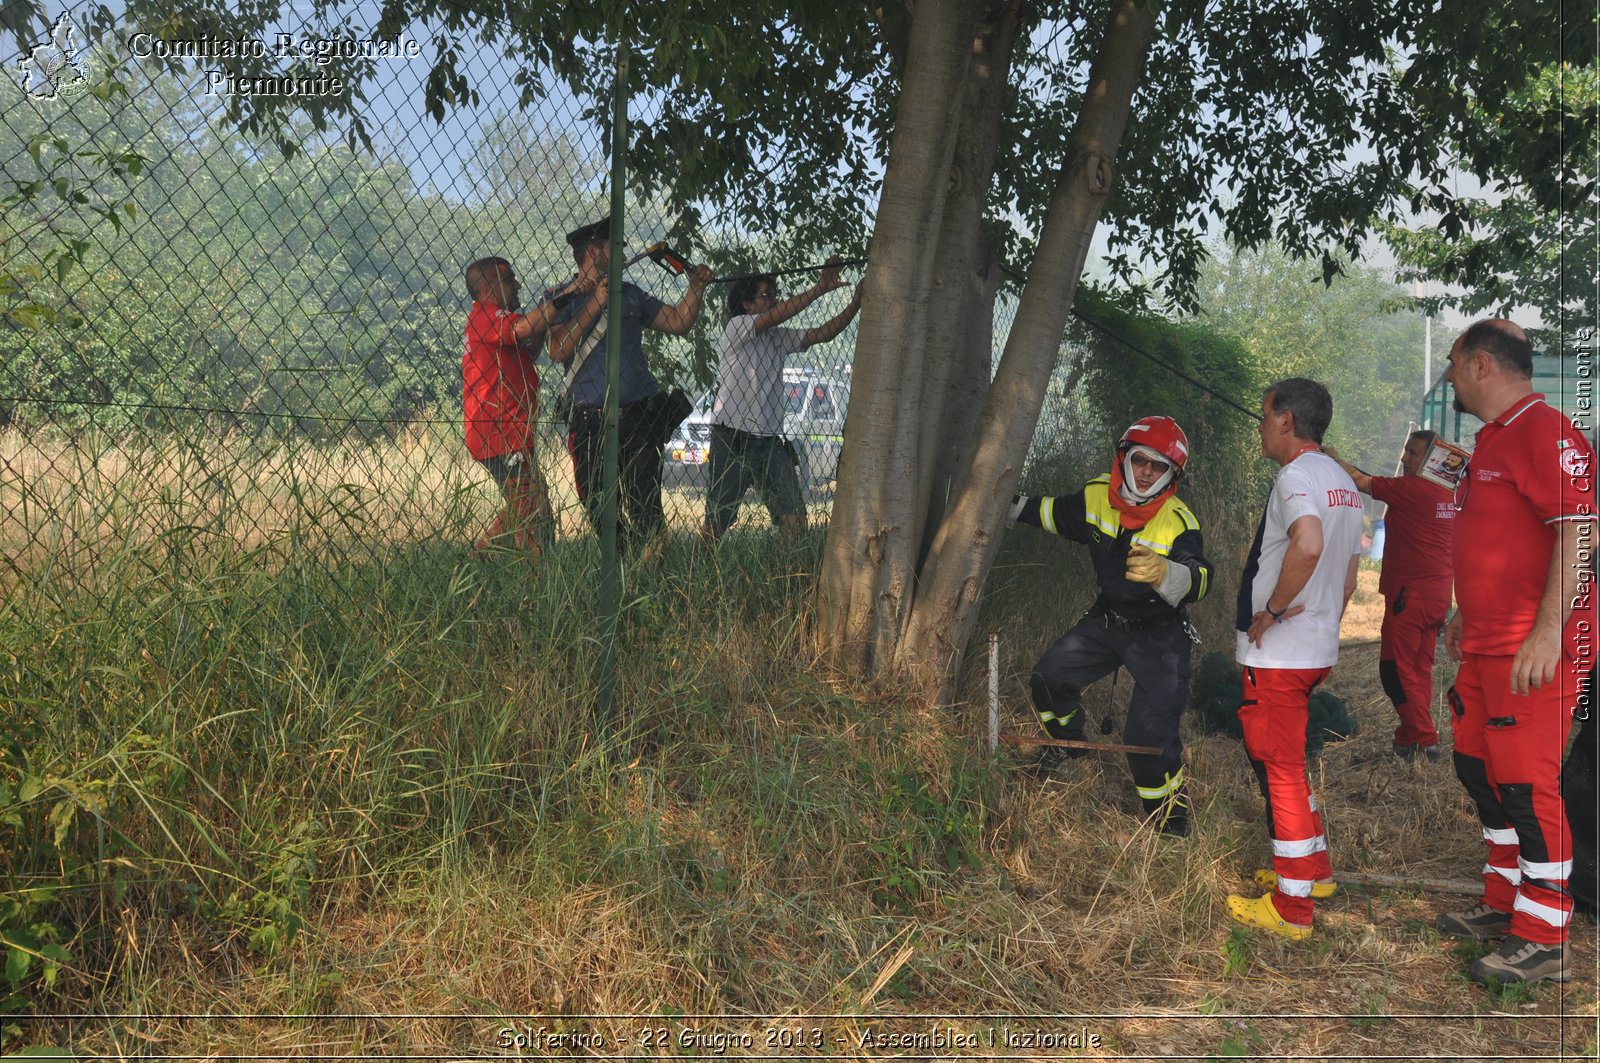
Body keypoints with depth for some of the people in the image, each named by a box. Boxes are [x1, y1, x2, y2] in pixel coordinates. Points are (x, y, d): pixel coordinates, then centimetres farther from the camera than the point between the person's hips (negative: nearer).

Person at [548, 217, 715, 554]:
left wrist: (696, 288, 3)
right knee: (600, 510, 4)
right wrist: (595, 304, -11)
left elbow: (679, 323, 17)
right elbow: (558, 351, -11)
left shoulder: (631, 295, 17)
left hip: (639, 416, 2)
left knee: (646, 510, -5)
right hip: (590, 421, -2)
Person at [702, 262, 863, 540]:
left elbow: (823, 334, 8)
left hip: (770, 441, 6)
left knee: (794, 517, -3)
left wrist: (855, 304, -6)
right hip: (732, 439, -6)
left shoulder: (779, 337, 14)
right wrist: (819, 289, -21)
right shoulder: (737, 327, -4)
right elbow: (775, 316, -19)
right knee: (717, 520, -2)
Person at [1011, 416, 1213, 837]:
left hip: (1158, 634, -6)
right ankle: (1067, 746, 40)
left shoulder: (1178, 521, -25)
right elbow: (1055, 513, 15)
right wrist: (1011, 504, 18)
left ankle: (1171, 824, 3)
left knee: (1151, 735, -15)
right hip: (1106, 620, 6)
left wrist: (1163, 572, -61)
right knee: (1048, 679, 10)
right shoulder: (1097, 496, -7)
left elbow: (1199, 580, -40)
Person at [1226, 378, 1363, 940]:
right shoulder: (1344, 483, 14)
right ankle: (1315, 868, 33)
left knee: (1280, 771, -2)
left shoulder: (1297, 476, -16)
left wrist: (1274, 609, -25)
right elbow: (1349, 577, 20)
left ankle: (1291, 908, 5)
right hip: (1318, 650, 10)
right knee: (1284, 762, 23)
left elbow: (1307, 545, -37)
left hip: (1277, 654, -10)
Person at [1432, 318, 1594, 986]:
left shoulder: (1543, 431, -14)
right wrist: (1467, 612, 27)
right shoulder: (1492, 439, 18)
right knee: (1480, 770, 16)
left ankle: (1543, 942, 4)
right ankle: (1505, 905, 29)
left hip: (1535, 648, -10)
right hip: (1487, 646, 10)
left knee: (1525, 785, -6)